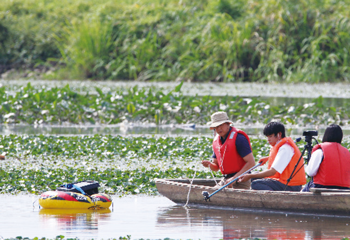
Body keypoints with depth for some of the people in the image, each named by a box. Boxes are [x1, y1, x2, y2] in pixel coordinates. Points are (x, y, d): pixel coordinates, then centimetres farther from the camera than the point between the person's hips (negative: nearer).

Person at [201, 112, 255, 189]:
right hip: (225, 180, 8)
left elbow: (251, 163, -17)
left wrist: (234, 178, -19)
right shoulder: (216, 140, 12)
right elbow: (216, 167, 19)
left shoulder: (238, 138, -12)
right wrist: (209, 165, -6)